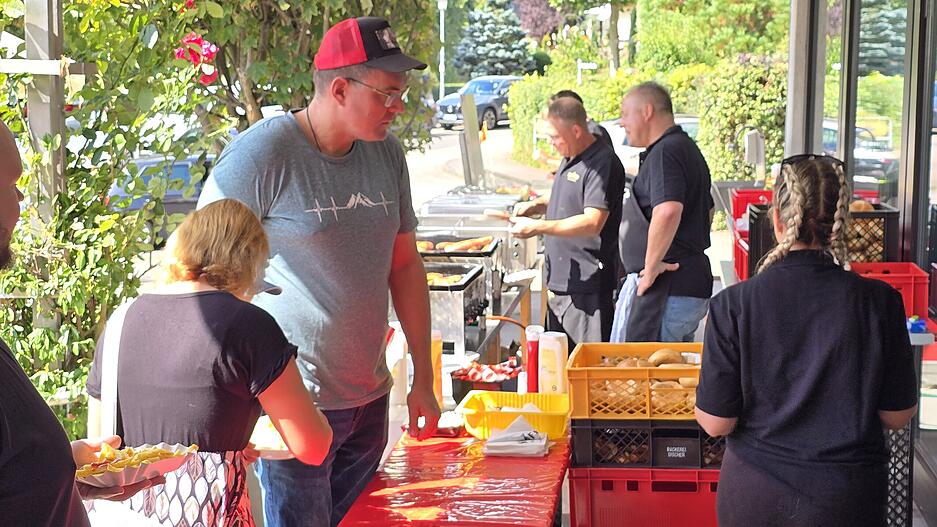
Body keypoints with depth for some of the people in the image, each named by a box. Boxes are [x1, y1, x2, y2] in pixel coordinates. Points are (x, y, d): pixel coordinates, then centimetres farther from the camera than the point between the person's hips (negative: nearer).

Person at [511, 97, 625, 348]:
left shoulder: (602, 164, -17)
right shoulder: (570, 159, 13)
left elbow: (593, 222, -25)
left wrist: (538, 227, -24)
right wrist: (535, 205, 9)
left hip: (588, 285, -10)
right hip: (561, 280, 10)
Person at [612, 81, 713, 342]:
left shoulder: (664, 152, -14)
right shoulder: (688, 149, 20)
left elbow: (668, 211, -31)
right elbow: (707, 211, 32)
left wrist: (651, 267, -22)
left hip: (664, 289, -11)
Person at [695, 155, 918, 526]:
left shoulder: (733, 305, -15)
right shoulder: (879, 302, -12)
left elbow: (716, 423, -11)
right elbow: (898, 416, -4)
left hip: (755, 495, 0)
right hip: (848, 497, 1)